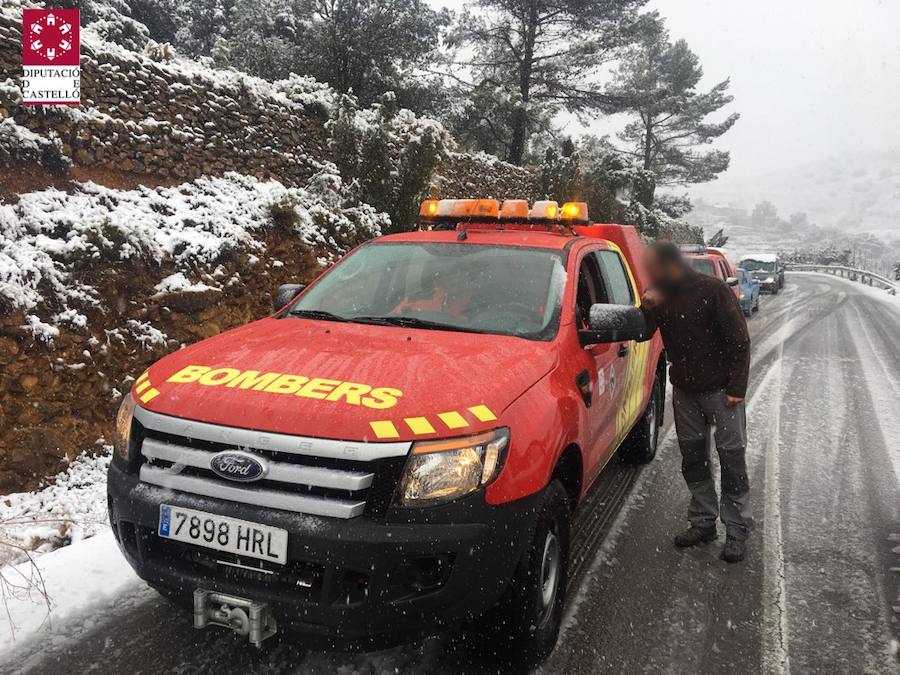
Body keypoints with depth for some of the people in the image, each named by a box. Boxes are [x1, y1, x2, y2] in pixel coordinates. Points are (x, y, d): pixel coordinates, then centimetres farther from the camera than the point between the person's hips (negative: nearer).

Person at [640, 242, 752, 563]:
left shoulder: (713, 291, -16)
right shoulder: (662, 296, 1)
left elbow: (739, 341, -13)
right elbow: (643, 335, 2)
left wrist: (736, 388, -15)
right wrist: (648, 308, -17)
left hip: (721, 390, -6)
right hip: (684, 391, 6)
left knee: (731, 459, 2)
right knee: (692, 458, 12)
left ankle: (737, 531, 12)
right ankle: (703, 522, 25)